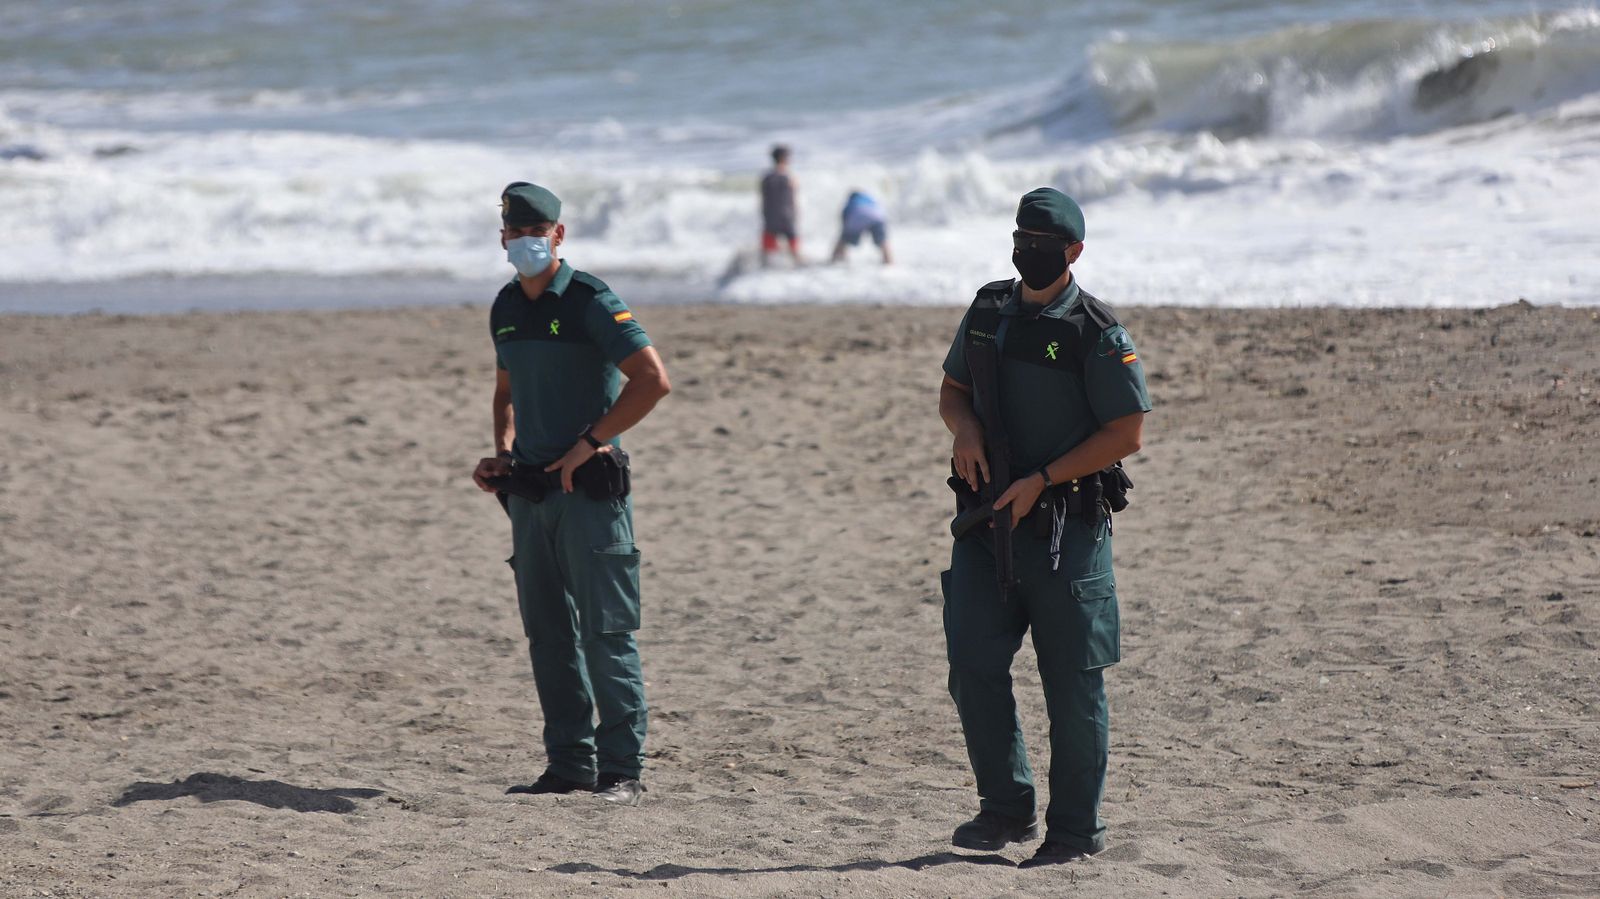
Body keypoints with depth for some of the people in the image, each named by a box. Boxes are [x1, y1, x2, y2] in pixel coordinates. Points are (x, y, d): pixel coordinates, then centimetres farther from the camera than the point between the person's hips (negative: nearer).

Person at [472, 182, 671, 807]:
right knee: (547, 634, 9)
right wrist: (503, 454, 12)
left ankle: (622, 769, -4)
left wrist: (588, 442, -15)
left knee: (605, 632, -7)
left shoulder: (590, 301, -10)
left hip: (588, 488, -7)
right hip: (529, 492, 7)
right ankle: (569, 764, 15)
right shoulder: (506, 308, 13)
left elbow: (652, 380, -17)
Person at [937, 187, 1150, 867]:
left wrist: (1041, 480, -15)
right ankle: (1007, 810, 10)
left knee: (1072, 682, 1)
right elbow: (952, 389, 21)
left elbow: (1127, 432, -10)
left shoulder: (1096, 334, -8)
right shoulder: (988, 311, 10)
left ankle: (1076, 828, 11)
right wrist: (965, 429, -3)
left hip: (1065, 526, -5)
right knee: (972, 664, -3)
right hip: (987, 519, 5)